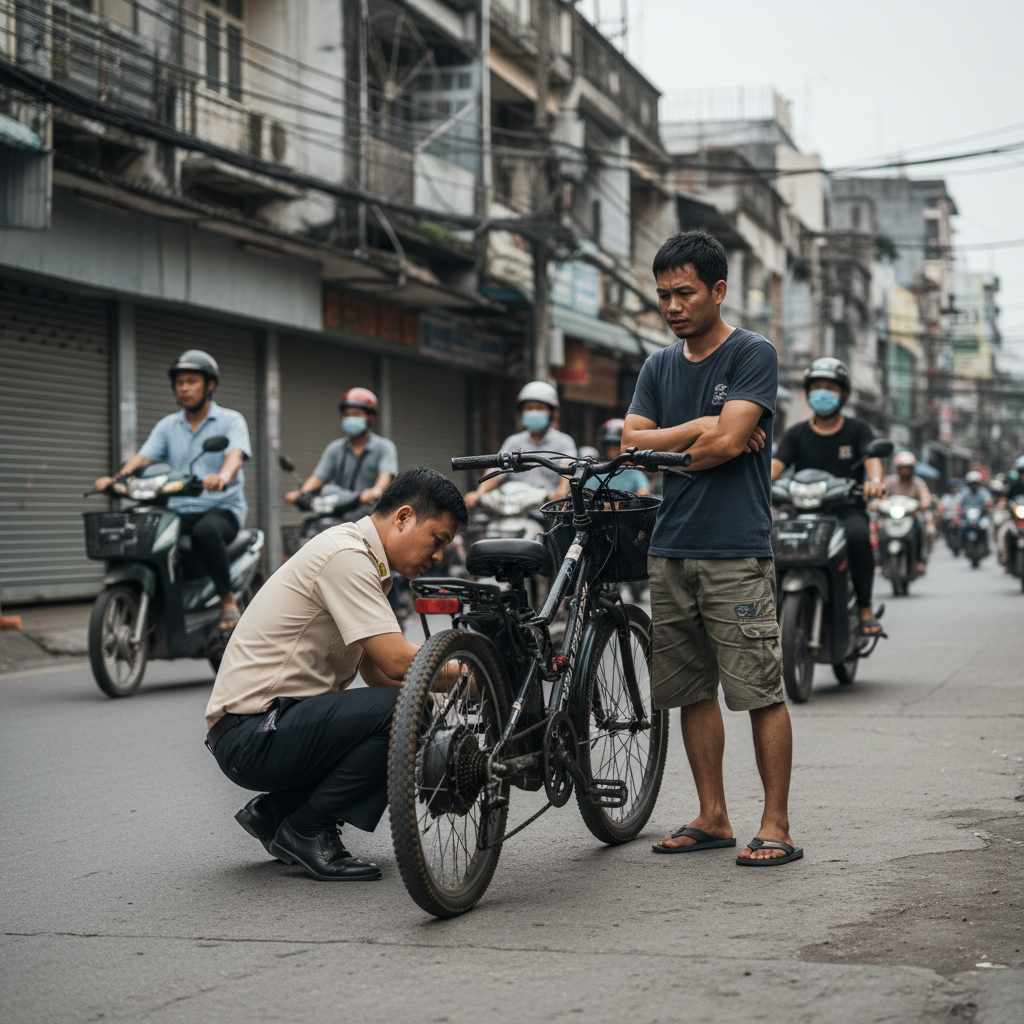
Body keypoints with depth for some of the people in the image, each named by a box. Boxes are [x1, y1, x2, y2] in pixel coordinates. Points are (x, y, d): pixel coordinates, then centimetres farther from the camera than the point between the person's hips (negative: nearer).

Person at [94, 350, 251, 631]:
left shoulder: (231, 420, 3)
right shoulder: (167, 426, 17)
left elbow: (235, 454, -17)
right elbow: (143, 457, 3)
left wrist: (223, 475, -42)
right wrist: (116, 478, -19)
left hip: (223, 507, -4)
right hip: (179, 510, 4)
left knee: (205, 531, -40)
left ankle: (228, 600, -23)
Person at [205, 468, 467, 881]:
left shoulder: (361, 559, 16)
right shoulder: (346, 556, -17)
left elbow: (377, 669, 14)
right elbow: (399, 663, -24)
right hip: (251, 735, -10)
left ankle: (273, 812, 12)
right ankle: (305, 831, -9)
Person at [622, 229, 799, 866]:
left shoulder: (754, 354, -2)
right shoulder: (659, 368, 16)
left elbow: (728, 442, -13)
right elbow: (633, 444, 5)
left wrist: (667, 454, 0)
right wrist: (698, 428, -7)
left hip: (737, 550, -6)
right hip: (671, 548, 6)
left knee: (761, 691, -7)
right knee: (693, 690, 9)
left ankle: (776, 826, -2)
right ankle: (713, 818, 18)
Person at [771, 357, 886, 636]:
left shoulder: (857, 430, 11)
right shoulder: (796, 434, 14)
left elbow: (872, 457, -8)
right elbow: (777, 463, -2)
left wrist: (874, 480, -33)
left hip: (848, 509, -2)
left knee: (858, 535, -36)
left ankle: (865, 608, -23)